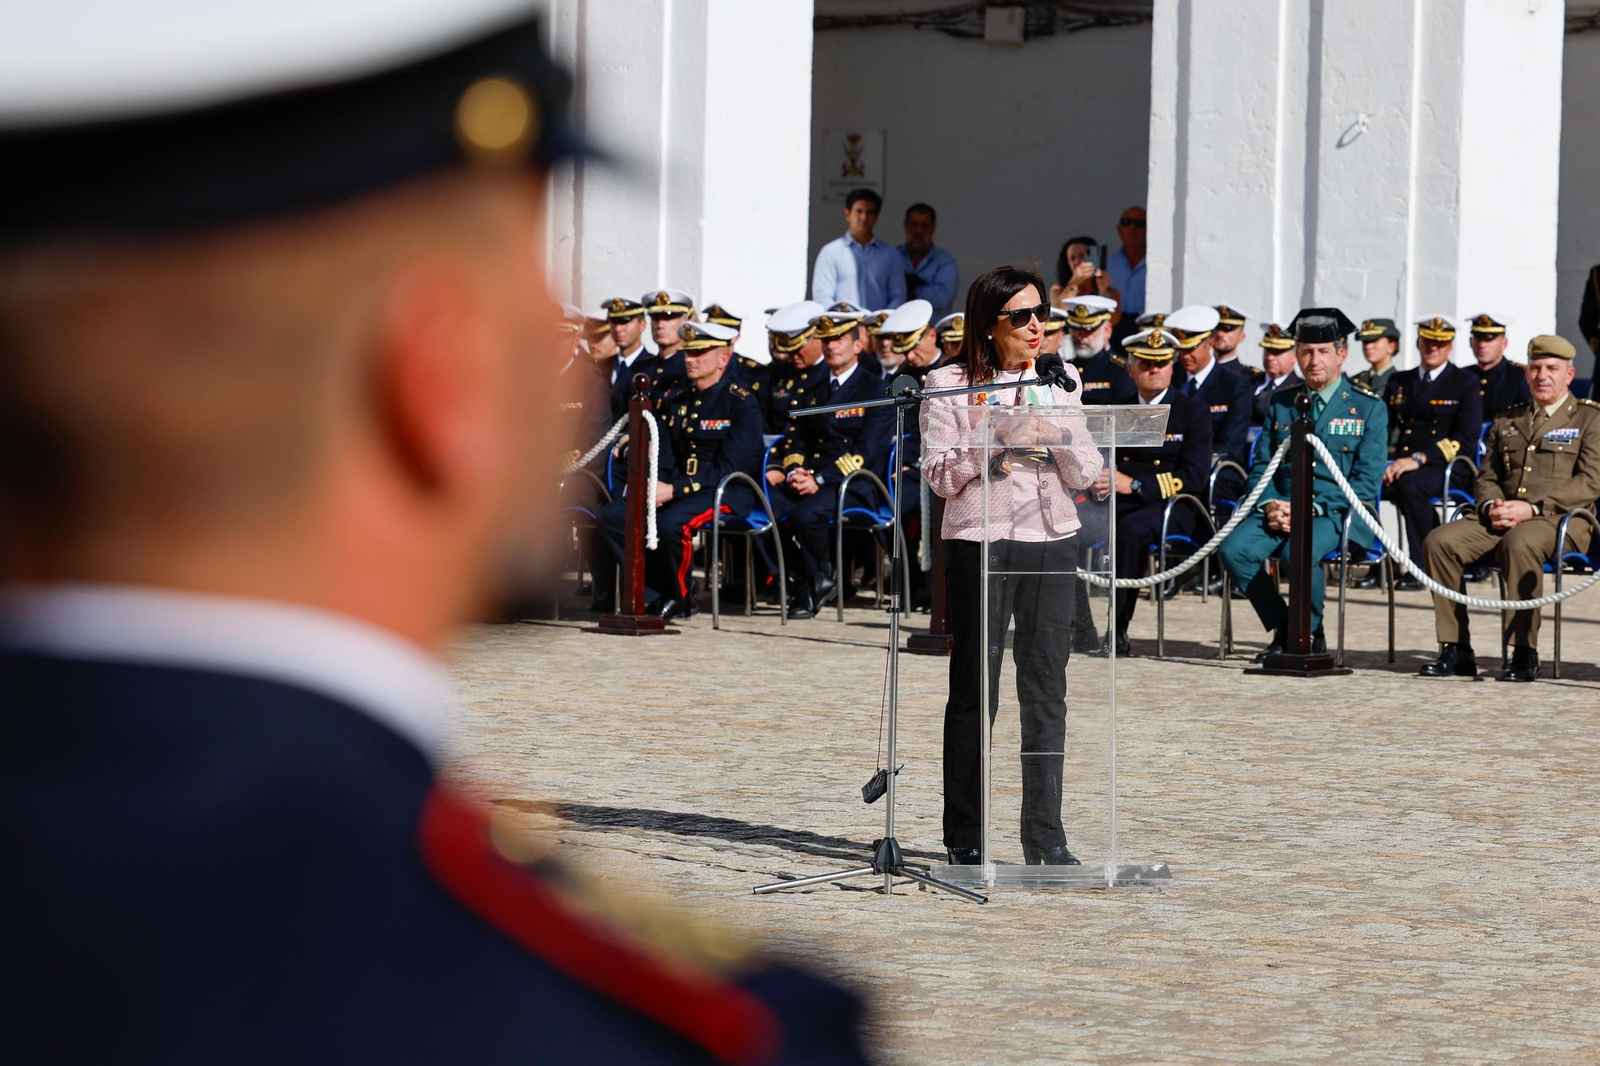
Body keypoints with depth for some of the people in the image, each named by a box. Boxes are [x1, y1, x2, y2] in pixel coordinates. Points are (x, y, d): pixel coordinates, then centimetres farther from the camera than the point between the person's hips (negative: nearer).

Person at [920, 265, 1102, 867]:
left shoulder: (1061, 382, 12)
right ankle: (965, 835, 5)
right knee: (974, 690, -2)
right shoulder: (950, 386, 1)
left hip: (1052, 543, 3)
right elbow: (939, 475, -5)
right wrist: (992, 444, -18)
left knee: (1046, 689, 2)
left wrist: (1064, 438, -11)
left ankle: (1045, 834, 8)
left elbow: (1085, 476, 8)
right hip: (978, 542, -3)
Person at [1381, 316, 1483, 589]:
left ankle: (1421, 566, -24)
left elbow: (1466, 440, -7)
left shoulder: (1466, 383, 5)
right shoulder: (1399, 382, 21)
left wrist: (1419, 459, -20)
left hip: (1448, 467, -4)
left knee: (1411, 485, -38)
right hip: (1403, 462, 4)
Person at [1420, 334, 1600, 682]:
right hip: (1501, 521, 5)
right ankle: (1456, 650, -19)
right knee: (1440, 541, -21)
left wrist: (1532, 508, -16)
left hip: (1559, 520, -5)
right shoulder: (1507, 421, 23)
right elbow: (1486, 478, 22)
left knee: (1519, 544, -40)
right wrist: (1492, 507, -4)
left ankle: (1524, 653, -34)